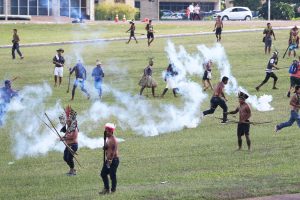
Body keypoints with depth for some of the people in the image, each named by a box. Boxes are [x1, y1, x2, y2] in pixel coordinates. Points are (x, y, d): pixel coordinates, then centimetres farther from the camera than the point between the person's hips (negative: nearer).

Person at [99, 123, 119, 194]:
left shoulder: (113, 140, -17)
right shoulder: (108, 139, 13)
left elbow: (113, 151, -22)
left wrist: (110, 160, -24)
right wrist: (104, 147, 1)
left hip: (113, 160, -10)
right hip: (108, 159, 10)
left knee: (112, 175, -3)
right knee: (103, 173, 11)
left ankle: (113, 190, 6)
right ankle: (106, 189, 19)